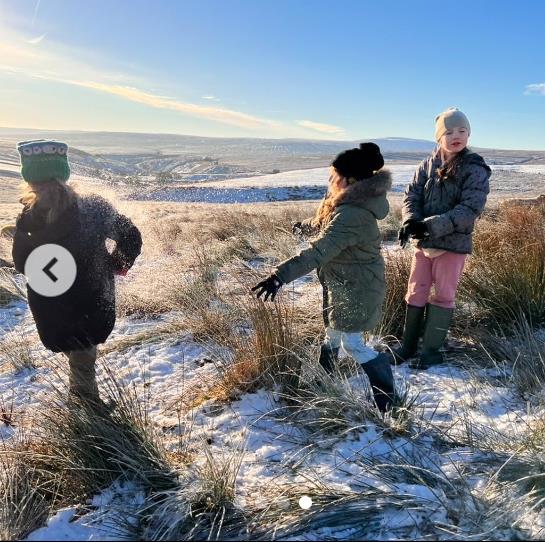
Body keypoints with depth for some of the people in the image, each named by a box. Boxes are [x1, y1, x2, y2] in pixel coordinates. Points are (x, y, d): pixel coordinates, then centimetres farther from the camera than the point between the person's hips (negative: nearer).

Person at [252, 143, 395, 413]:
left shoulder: (352, 215, -32)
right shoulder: (353, 203, 3)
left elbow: (319, 251, -43)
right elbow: (327, 222, 25)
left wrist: (281, 275, -49)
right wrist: (305, 224, 43)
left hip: (355, 289, -10)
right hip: (343, 284, 10)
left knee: (352, 344, -2)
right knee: (332, 331, 24)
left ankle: (387, 397, 13)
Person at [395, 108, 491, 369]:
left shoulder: (476, 169, -10)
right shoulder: (428, 164, 3)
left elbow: (469, 210, -18)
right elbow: (412, 194, 1)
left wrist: (431, 225, -28)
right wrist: (411, 220, -20)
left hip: (453, 244, -4)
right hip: (423, 242, 4)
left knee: (442, 296, 7)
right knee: (416, 293, 11)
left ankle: (432, 349, 21)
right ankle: (408, 345, 26)